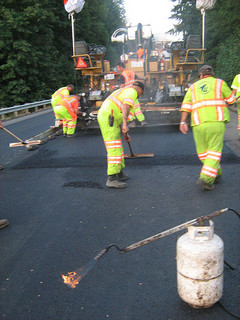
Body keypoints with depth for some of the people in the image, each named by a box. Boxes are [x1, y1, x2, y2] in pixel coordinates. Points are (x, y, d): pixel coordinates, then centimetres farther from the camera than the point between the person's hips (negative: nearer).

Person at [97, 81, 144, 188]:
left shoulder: (123, 92, 29)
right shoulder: (132, 92, -3)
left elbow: (119, 115, 30)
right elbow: (126, 107, -25)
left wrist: (124, 133, 31)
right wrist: (125, 124, -36)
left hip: (106, 119, 10)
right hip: (108, 120, -10)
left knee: (117, 147, 17)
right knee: (114, 149, -11)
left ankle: (119, 173, 26)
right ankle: (111, 179, -11)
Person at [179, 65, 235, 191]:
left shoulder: (194, 86, 19)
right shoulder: (219, 83, 12)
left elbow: (186, 105, 6)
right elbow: (231, 100, 20)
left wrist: (183, 122, 1)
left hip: (199, 123, 2)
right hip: (216, 120, -2)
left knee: (202, 151, 16)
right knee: (214, 150, 2)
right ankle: (206, 178, -9)